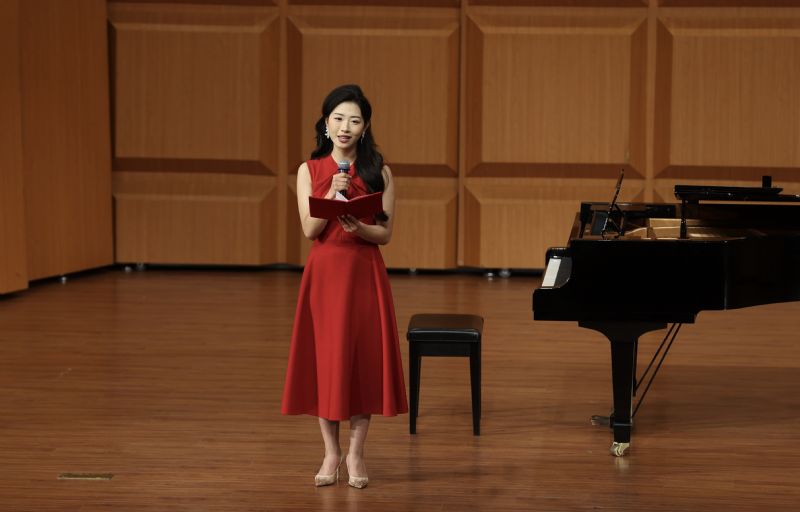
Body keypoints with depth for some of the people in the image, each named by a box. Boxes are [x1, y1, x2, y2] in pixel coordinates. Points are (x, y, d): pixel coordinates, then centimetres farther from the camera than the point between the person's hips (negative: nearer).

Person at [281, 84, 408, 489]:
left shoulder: (378, 173, 1)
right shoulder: (310, 170, 3)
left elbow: (385, 233, -1)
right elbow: (309, 230, -5)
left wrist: (357, 227, -21)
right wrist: (333, 195, -19)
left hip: (365, 275, 0)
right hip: (324, 273, 1)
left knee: (364, 358, 1)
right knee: (323, 359, 4)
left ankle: (356, 454, 14)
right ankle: (331, 453, 17)